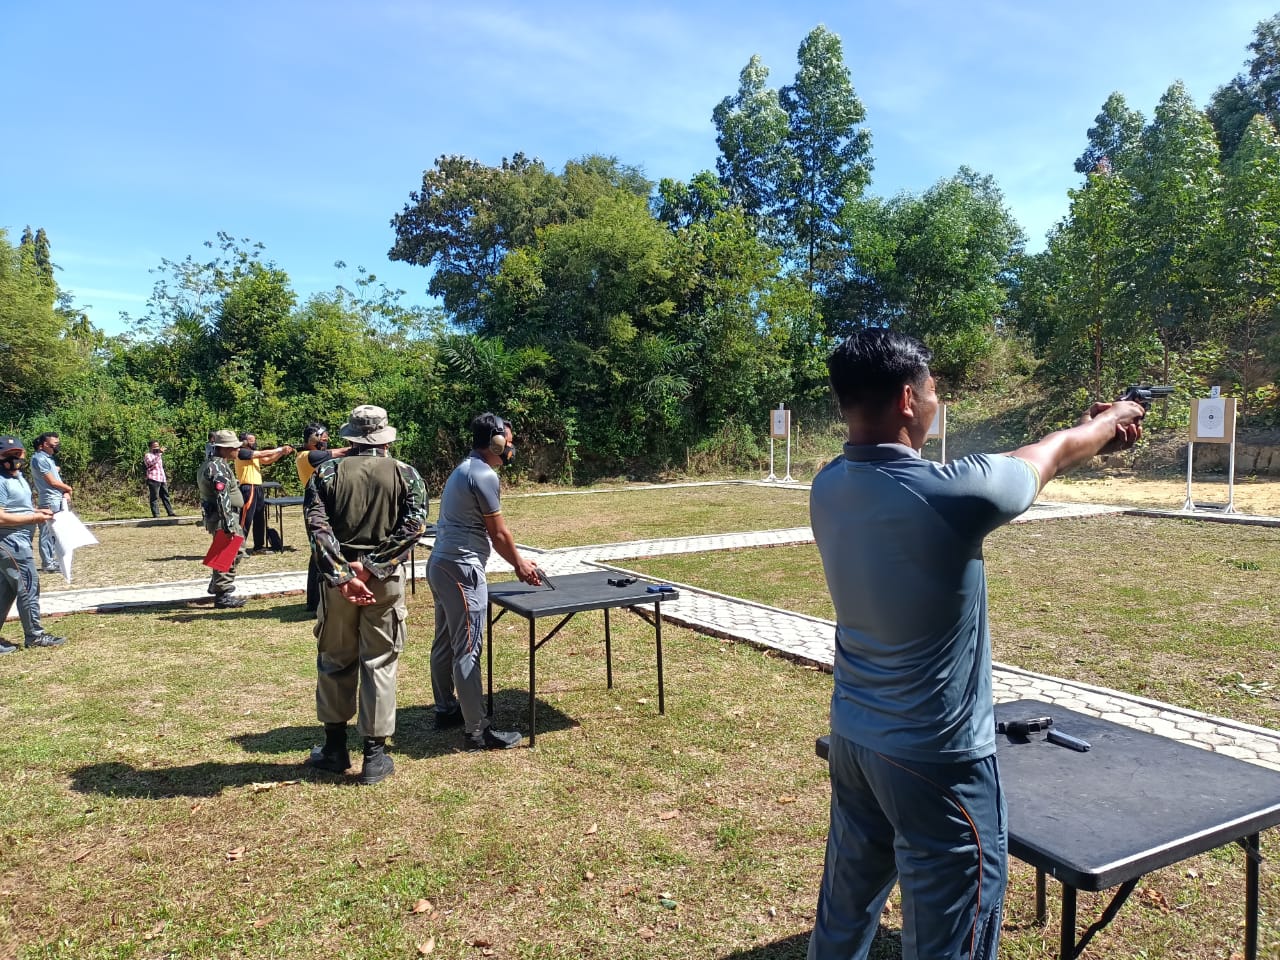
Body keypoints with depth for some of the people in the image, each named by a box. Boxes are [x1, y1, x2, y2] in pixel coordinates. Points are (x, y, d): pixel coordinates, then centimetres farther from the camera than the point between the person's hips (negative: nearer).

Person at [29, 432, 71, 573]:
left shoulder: (49, 458, 17)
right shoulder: (39, 458, -12)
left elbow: (58, 478, 16)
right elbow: (52, 481, -15)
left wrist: (65, 492, 0)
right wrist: (68, 489, 1)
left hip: (59, 500, 10)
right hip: (49, 501, -10)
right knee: (47, 532, -6)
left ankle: (53, 560, 23)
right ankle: (47, 564, -3)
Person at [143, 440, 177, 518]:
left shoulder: (158, 455, 24)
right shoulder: (147, 455, -1)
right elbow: (151, 463, -22)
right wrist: (159, 454, -29)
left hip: (162, 479, 8)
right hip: (153, 479, -8)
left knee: (165, 496, 7)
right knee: (154, 497, -6)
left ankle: (170, 512, 8)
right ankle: (156, 514, -7)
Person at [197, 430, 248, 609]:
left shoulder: (213, 464, 16)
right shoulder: (218, 467, -18)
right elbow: (222, 498, -24)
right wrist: (229, 525, -26)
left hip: (214, 516, 11)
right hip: (223, 518, -11)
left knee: (236, 552, 21)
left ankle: (217, 586, 32)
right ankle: (223, 596, 2)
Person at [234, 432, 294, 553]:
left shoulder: (254, 455, 19)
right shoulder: (242, 452, -8)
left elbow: (268, 460, 12)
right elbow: (263, 453, -14)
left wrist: (282, 453, -2)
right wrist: (281, 449, -8)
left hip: (258, 488, 9)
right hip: (248, 488, -9)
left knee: (260, 519, 13)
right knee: (246, 520, -9)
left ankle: (258, 547, 21)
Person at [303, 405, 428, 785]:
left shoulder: (327, 472, 1)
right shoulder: (406, 474, 0)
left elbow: (317, 526, -11)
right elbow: (414, 526, -11)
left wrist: (342, 576, -13)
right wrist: (371, 567, -13)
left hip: (338, 577, 1)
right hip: (386, 581, -1)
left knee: (335, 661, 16)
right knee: (379, 664, 7)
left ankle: (335, 747, 27)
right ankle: (374, 756, 12)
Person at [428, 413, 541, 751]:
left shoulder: (464, 469, 15)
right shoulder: (484, 475, -16)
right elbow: (499, 534, -9)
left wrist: (517, 561, 21)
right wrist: (520, 565, 7)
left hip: (441, 564, 11)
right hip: (461, 569, -11)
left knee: (445, 643, 18)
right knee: (468, 650, -5)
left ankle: (446, 710, 31)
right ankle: (476, 730, 1)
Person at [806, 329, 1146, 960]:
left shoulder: (829, 488, -5)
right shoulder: (951, 493, -26)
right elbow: (1047, 456, -3)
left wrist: (1088, 437, 19)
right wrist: (1110, 420, 19)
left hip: (852, 739, 7)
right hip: (936, 758, -6)